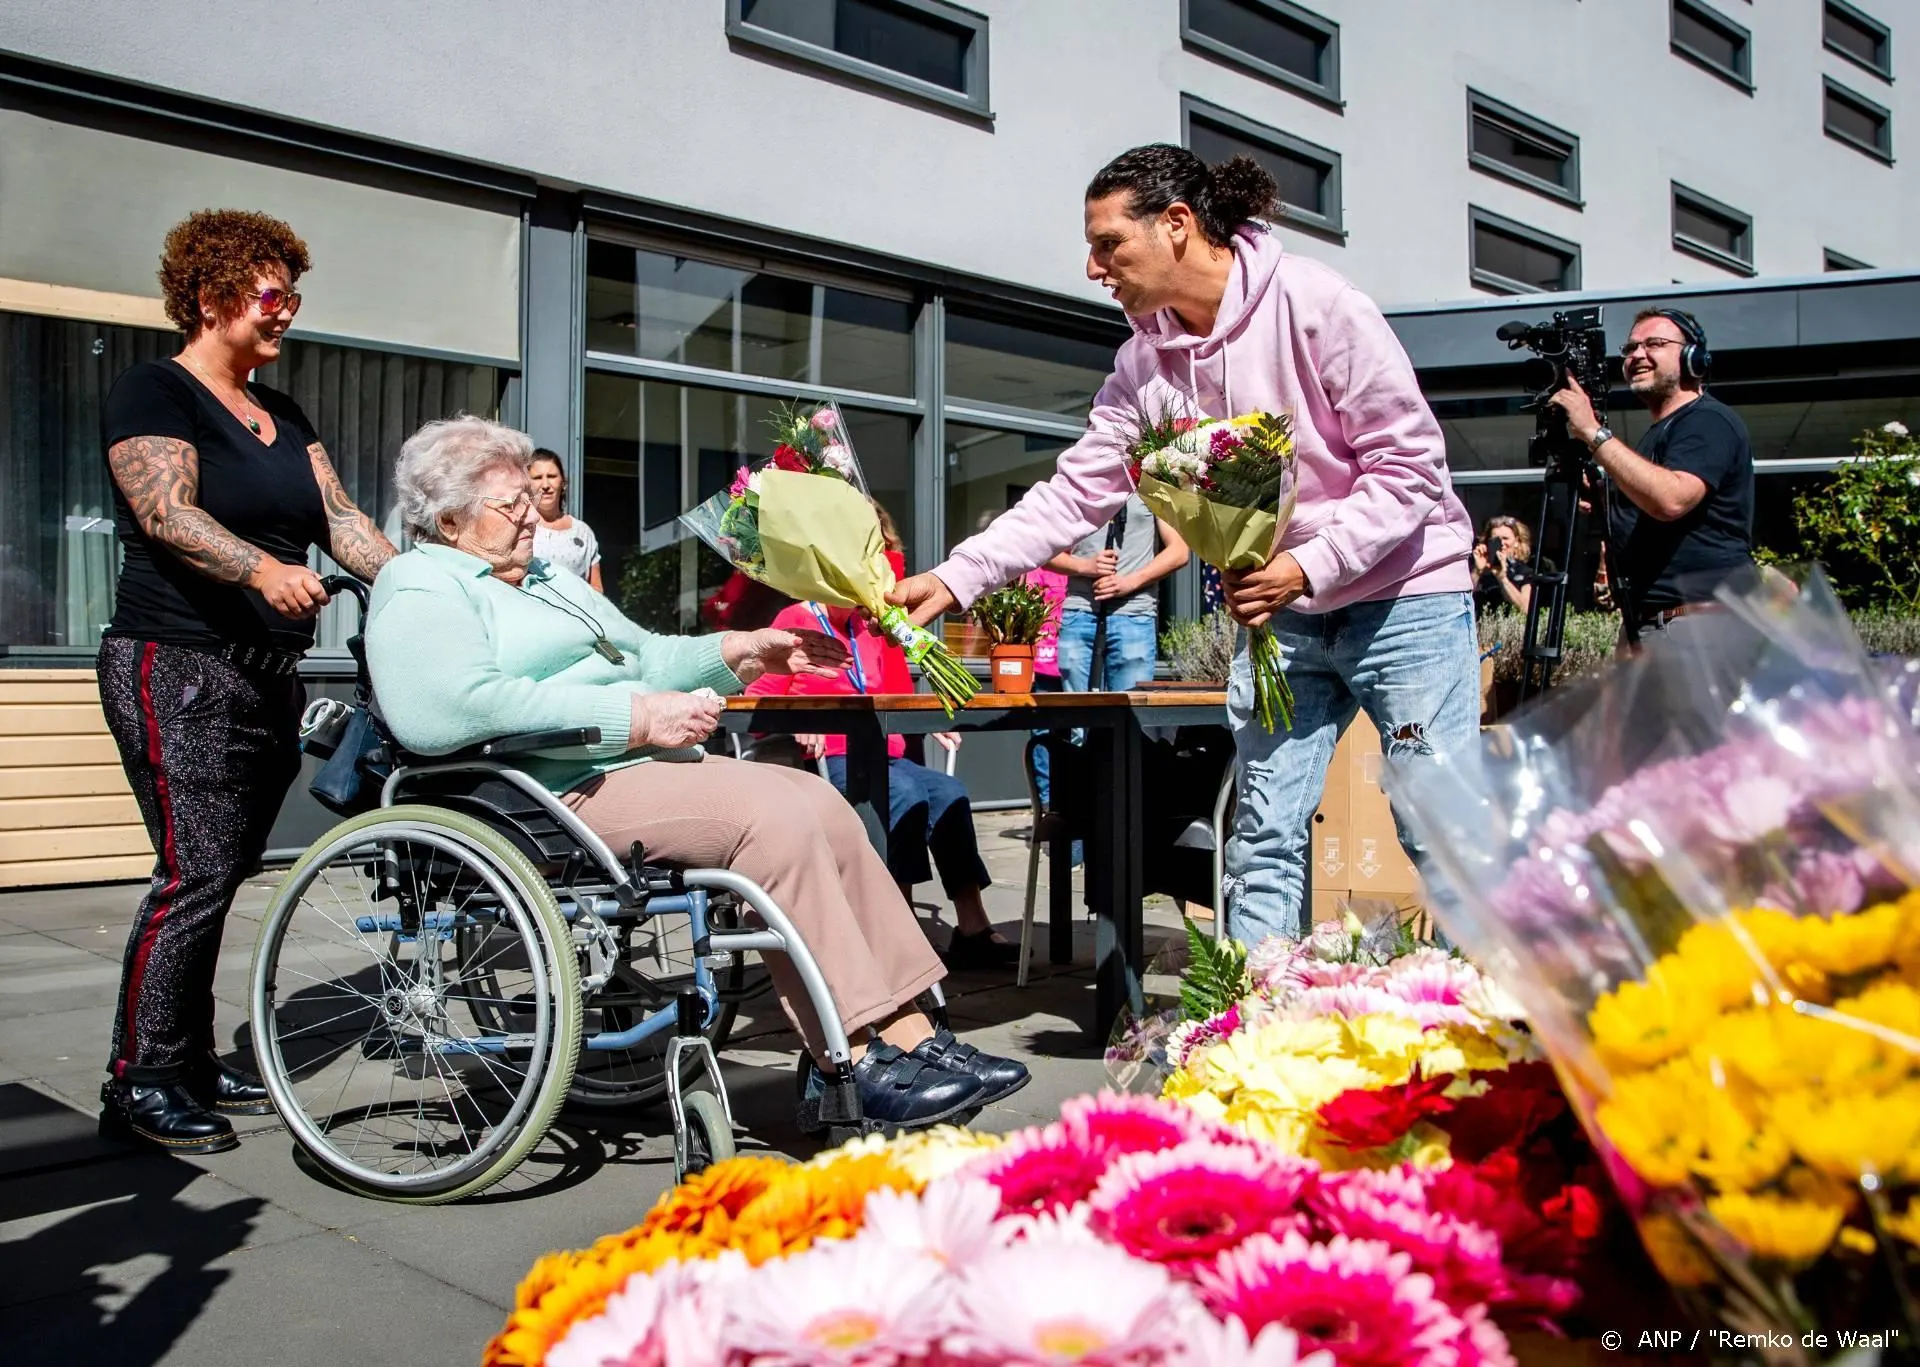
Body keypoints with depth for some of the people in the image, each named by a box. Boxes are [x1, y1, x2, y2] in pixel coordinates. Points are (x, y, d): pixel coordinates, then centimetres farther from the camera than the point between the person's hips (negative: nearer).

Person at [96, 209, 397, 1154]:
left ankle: (190, 1063, 19)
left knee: (224, 875, 9)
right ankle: (138, 1084, -3)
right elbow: (167, 512, -20)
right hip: (178, 668, -8)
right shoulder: (154, 394, -5)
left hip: (267, 675, 8)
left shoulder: (282, 416, 19)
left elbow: (341, 519, 11)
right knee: (197, 872, -12)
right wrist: (264, 569, -38)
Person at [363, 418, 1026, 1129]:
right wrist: (639, 717, -21)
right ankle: (849, 1069, -22)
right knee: (771, 815, -25)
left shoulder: (548, 578, 29)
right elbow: (453, 708, -21)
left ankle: (911, 1036, -10)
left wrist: (745, 651, 16)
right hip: (568, 793, -9)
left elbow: (644, 656, 33)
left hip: (650, 764, 10)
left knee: (822, 804, -8)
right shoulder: (419, 588, -2)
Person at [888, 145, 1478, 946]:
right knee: (1263, 837, 5)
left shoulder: (1315, 306, -15)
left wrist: (1308, 566, -23)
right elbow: (1074, 491, 1)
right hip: (1281, 614, 5)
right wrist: (957, 577, -9)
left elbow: (1411, 465, -14)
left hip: (1403, 597, -5)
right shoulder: (1145, 362, 2)